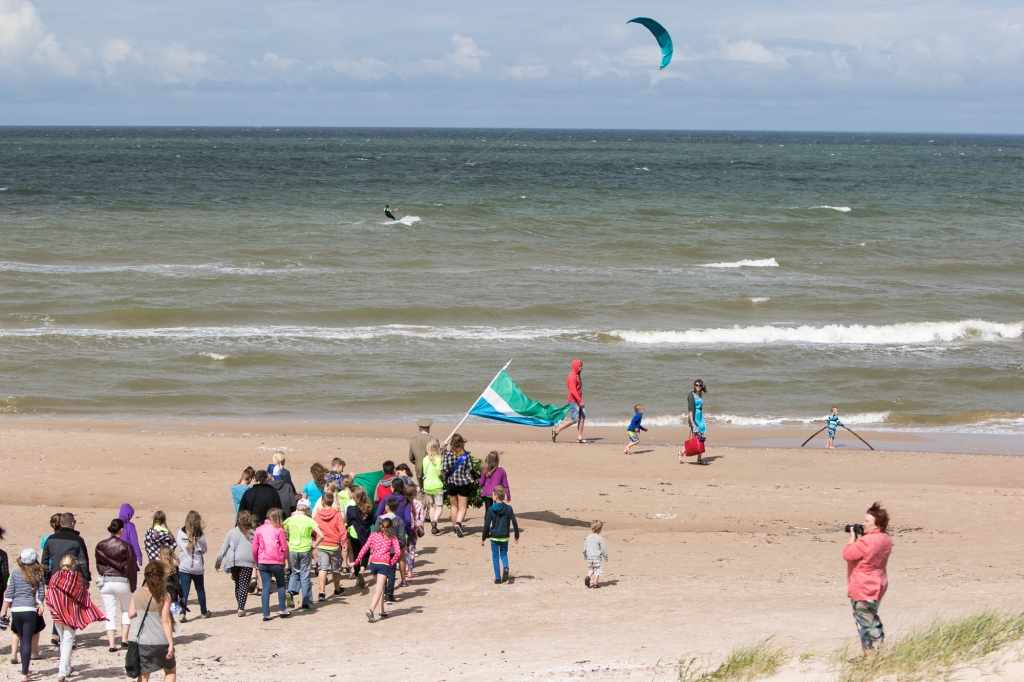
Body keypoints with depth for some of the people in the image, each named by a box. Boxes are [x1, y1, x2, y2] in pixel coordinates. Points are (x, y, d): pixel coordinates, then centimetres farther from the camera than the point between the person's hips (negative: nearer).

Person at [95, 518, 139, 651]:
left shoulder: (100, 546, -1)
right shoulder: (126, 546, -10)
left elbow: (98, 566, 6)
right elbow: (132, 567, -6)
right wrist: (133, 586, 2)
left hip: (105, 582, 2)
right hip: (122, 582, -2)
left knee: (110, 614, 6)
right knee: (126, 610, 20)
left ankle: (111, 644, -1)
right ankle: (124, 639, 10)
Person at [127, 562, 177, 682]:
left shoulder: (138, 594, 0)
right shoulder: (164, 596, -9)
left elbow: (131, 614, 6)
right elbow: (165, 621, -13)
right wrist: (171, 643, -11)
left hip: (142, 642, 2)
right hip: (161, 642, -2)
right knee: (170, 670, 19)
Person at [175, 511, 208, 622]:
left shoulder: (181, 533, -8)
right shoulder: (200, 535, -9)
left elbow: (180, 546, -1)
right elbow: (204, 550, 0)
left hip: (184, 567, 0)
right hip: (197, 567, 0)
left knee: (184, 591, -1)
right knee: (200, 589, 17)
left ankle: (182, 613, -14)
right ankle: (203, 612, 31)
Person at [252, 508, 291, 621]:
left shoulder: (259, 530, 4)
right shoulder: (278, 530, -4)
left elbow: (254, 548, 3)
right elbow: (284, 547, -4)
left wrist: (256, 561, 16)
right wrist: (284, 559, 11)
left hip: (263, 563, 2)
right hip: (277, 562, -2)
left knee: (266, 587, 4)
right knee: (281, 585, 16)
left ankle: (266, 614, 0)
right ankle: (282, 610, 18)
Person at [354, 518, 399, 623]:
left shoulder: (373, 535, 12)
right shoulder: (392, 537, 8)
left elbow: (365, 548, 4)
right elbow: (397, 552, -5)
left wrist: (357, 561, 7)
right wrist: (392, 563, 5)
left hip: (373, 563, 3)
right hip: (384, 564, -3)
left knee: (380, 588, 20)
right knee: (379, 589, -9)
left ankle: (382, 612, 22)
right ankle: (371, 610, -30)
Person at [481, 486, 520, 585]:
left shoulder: (491, 509, -9)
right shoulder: (508, 508, -3)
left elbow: (487, 525, -8)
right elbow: (514, 523, -3)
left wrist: (483, 538, 1)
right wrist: (517, 536, 7)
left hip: (494, 536, -2)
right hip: (505, 536, 2)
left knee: (495, 556, 8)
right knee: (504, 553, 17)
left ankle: (498, 578, 5)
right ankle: (505, 567, -14)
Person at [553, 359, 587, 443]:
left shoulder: (577, 376, 15)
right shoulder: (572, 377, -16)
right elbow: (573, 391, -22)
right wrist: (580, 401, -23)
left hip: (577, 401, 10)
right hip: (574, 401, -10)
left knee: (582, 417, 5)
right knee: (574, 420, -8)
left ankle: (579, 437, 7)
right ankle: (556, 431, 0)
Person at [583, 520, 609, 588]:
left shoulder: (588, 537, 3)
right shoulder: (600, 538, -12)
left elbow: (585, 548, 10)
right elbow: (603, 549, -9)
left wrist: (585, 556, 23)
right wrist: (605, 556, 3)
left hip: (589, 557, 5)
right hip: (597, 557, -5)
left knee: (590, 569, 20)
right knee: (597, 570, 4)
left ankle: (588, 577, -5)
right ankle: (595, 583, 5)